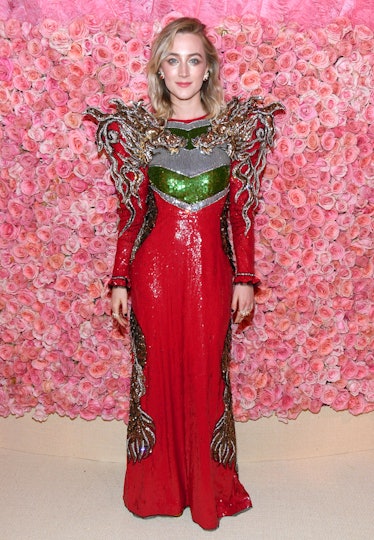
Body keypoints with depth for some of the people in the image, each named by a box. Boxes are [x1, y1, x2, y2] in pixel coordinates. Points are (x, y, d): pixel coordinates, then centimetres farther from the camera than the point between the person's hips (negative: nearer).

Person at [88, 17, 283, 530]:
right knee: (157, 372, 10)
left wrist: (245, 278, 1)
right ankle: (158, 485, 32)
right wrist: (120, 281, 3)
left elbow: (241, 212, 3)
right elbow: (130, 212, 4)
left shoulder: (238, 126, 2)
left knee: (207, 374, 9)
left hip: (211, 270, 0)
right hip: (154, 269, 0)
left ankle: (208, 487, 30)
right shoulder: (137, 129, 2)